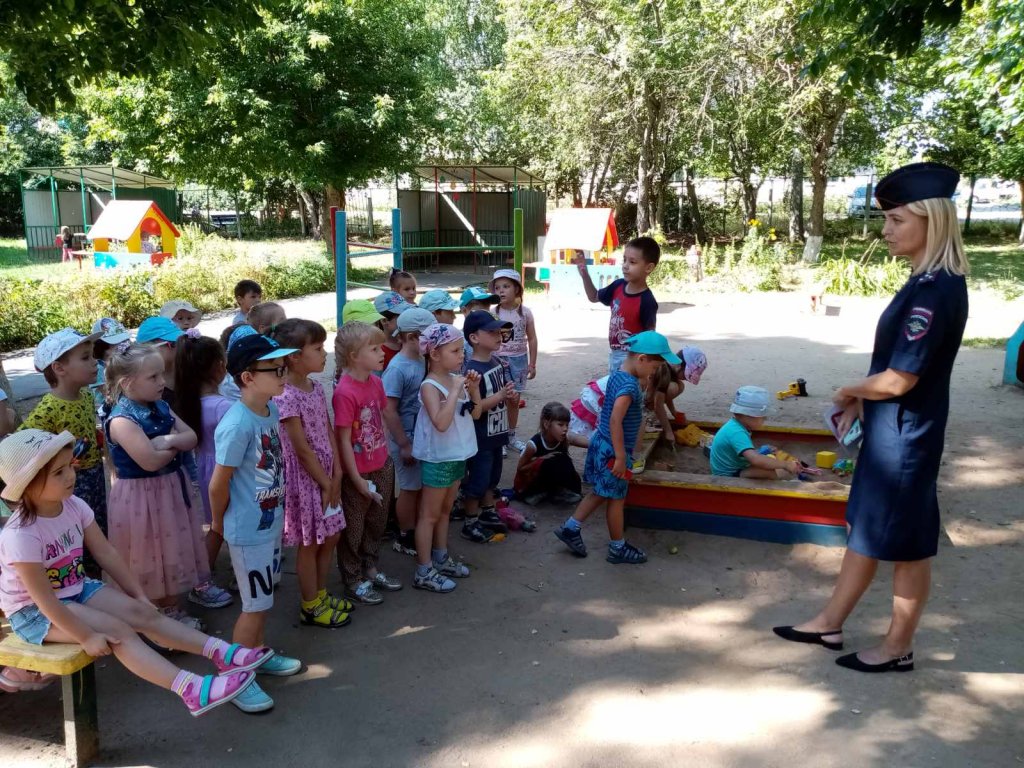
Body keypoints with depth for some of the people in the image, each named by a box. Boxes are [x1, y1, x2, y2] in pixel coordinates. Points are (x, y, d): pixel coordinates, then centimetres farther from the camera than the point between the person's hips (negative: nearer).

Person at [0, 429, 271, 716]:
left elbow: (107, 554, -2)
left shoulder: (73, 505, -9)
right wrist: (87, 638, -25)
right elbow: (44, 599, -27)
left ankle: (222, 654, -16)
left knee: (143, 612, -11)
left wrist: (140, 595, -1)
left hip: (77, 589, 7)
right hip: (33, 611, -7)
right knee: (119, 631, -24)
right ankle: (191, 690, -36)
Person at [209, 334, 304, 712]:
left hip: (271, 522, 8)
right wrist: (219, 522, -3)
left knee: (261, 600, 23)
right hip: (248, 530, -8)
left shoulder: (271, 410, -1)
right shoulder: (237, 425, -27)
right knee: (256, 606, 5)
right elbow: (218, 484, -19)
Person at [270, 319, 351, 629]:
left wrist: (336, 475, -1)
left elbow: (328, 432, 6)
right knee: (310, 543, 6)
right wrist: (325, 483, -13)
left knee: (330, 537, 18)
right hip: (305, 478, -8)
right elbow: (302, 449, -19)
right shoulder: (286, 397, -22)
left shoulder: (316, 387, 4)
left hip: (326, 475, 8)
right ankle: (310, 606, 24)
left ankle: (320, 594, 36)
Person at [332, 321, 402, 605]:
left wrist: (387, 456, 12)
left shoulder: (375, 382, -1)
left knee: (376, 523, 22)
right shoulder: (345, 392, -24)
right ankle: (353, 582, 27)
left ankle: (371, 569, 41)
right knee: (353, 528, 11)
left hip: (381, 466, 8)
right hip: (357, 473, -8)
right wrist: (357, 479, -16)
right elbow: (344, 440, -21)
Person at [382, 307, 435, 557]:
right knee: (410, 489, 7)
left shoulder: (422, 362, 1)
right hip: (408, 438, -7)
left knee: (422, 487, 17)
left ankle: (417, 532, 34)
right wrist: (404, 444, -19)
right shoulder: (397, 368, -21)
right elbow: (389, 410, -21)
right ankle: (405, 538, 24)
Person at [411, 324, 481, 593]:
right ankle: (424, 572, 12)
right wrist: (455, 390, -30)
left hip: (457, 456, 8)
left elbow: (475, 413, 9)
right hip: (438, 458, -8)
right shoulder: (430, 386, -20)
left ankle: (441, 558, 35)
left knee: (445, 511, 21)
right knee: (430, 515, 3)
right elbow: (441, 423, -33)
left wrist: (474, 388, -6)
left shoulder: (456, 379, 3)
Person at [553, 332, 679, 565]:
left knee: (601, 493, 21)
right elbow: (615, 421, -30)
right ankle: (618, 548, 21)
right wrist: (620, 457, -25)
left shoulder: (617, 375, 4)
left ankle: (570, 528, 25)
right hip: (612, 451, -9)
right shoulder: (630, 386, -25)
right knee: (616, 499, 6)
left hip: (601, 444, 9)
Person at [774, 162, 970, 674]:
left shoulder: (935, 292, -24)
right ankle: (831, 624, 31)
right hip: (890, 430, 10)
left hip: (906, 435, -10)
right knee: (865, 530, 17)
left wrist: (848, 391, -6)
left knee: (904, 544, 6)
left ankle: (898, 648, 23)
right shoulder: (929, 282, 8)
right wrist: (861, 400, 6)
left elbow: (899, 379, -24)